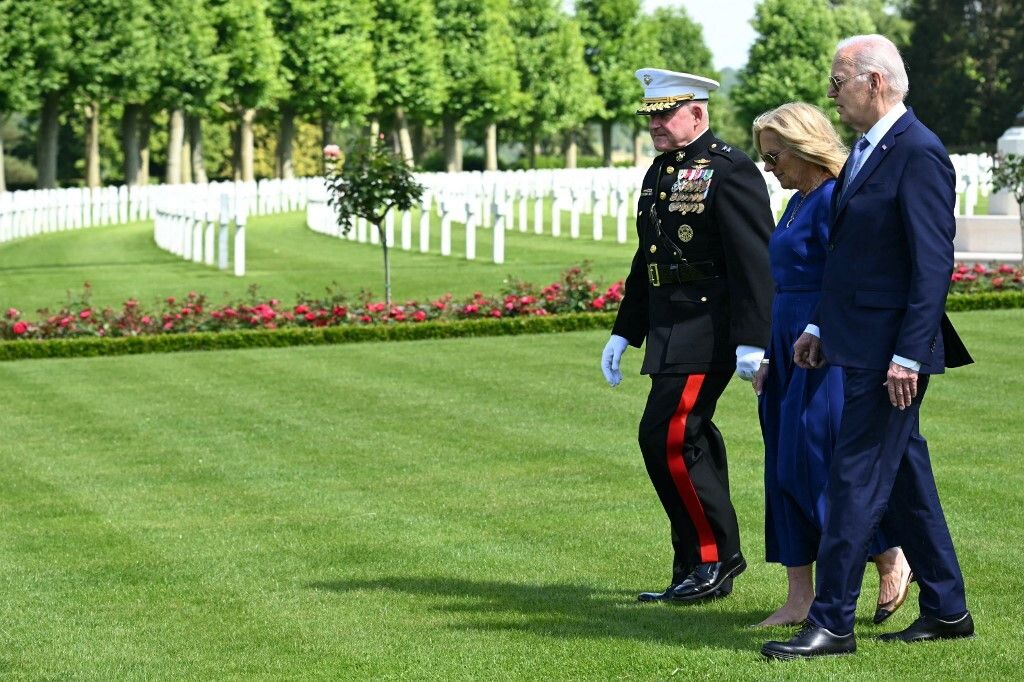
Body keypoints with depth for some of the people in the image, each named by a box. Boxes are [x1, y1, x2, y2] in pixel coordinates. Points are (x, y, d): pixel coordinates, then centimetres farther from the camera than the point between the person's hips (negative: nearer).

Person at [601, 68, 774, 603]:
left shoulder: (730, 171, -12)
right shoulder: (660, 172, 16)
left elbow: (754, 263, -17)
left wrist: (752, 343, -22)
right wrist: (624, 333, 23)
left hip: (707, 332, -9)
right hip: (670, 331, 9)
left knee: (666, 437, -13)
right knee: (689, 442, 10)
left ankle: (714, 557, -2)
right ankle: (699, 572, 17)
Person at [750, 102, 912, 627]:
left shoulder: (833, 199, -14)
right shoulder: (799, 201, 15)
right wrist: (770, 357, 18)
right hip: (790, 354, 10)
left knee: (817, 465, -8)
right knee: (785, 470, 8)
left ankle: (892, 561, 9)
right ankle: (800, 598, 11)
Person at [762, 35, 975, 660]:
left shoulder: (918, 153, -16)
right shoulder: (867, 151, 14)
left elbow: (934, 263, -20)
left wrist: (908, 356, -22)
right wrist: (820, 327, 18)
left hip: (890, 351, -10)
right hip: (862, 347, 10)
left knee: (858, 480, -6)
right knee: (905, 478, 15)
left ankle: (832, 624, -2)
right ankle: (947, 611, 23)